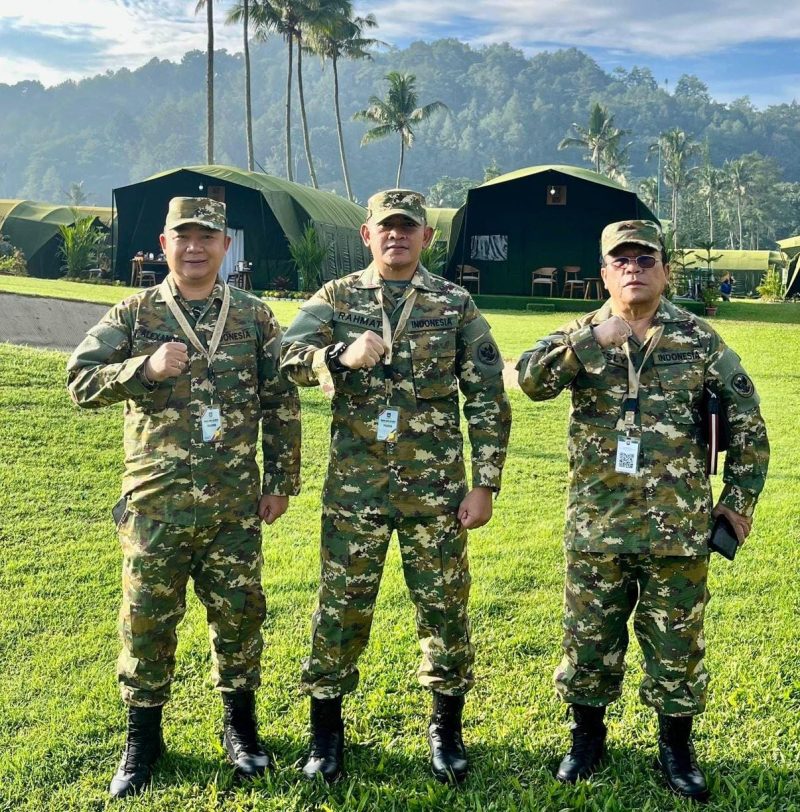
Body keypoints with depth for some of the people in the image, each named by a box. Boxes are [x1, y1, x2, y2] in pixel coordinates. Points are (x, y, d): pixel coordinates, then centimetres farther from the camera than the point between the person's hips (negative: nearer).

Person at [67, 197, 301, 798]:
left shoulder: (254, 316, 4)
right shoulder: (134, 314, 2)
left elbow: (282, 404, 7)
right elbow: (81, 382, -4)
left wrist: (282, 481, 5)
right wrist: (144, 367, -20)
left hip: (234, 503, 1)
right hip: (155, 501, -1)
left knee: (240, 612, 9)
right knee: (147, 618, 7)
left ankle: (241, 727, 30)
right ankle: (142, 740, 25)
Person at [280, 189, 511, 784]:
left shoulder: (456, 304, 4)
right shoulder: (336, 298, 5)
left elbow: (488, 399, 2)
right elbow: (291, 358, -12)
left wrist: (485, 483, -3)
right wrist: (343, 354, -32)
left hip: (435, 489, 0)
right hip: (354, 487, 0)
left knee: (444, 606, 8)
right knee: (342, 606, 7)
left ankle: (447, 727, 27)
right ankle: (326, 728, 25)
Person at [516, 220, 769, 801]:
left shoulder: (698, 340, 1)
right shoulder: (581, 337, 2)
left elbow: (747, 420, 5)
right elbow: (530, 379, -18)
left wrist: (740, 498, 3)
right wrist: (591, 339, -29)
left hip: (679, 528, 0)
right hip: (597, 527, 1)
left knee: (677, 642, 10)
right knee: (588, 638, 12)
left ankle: (677, 748, 30)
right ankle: (587, 736, 33)